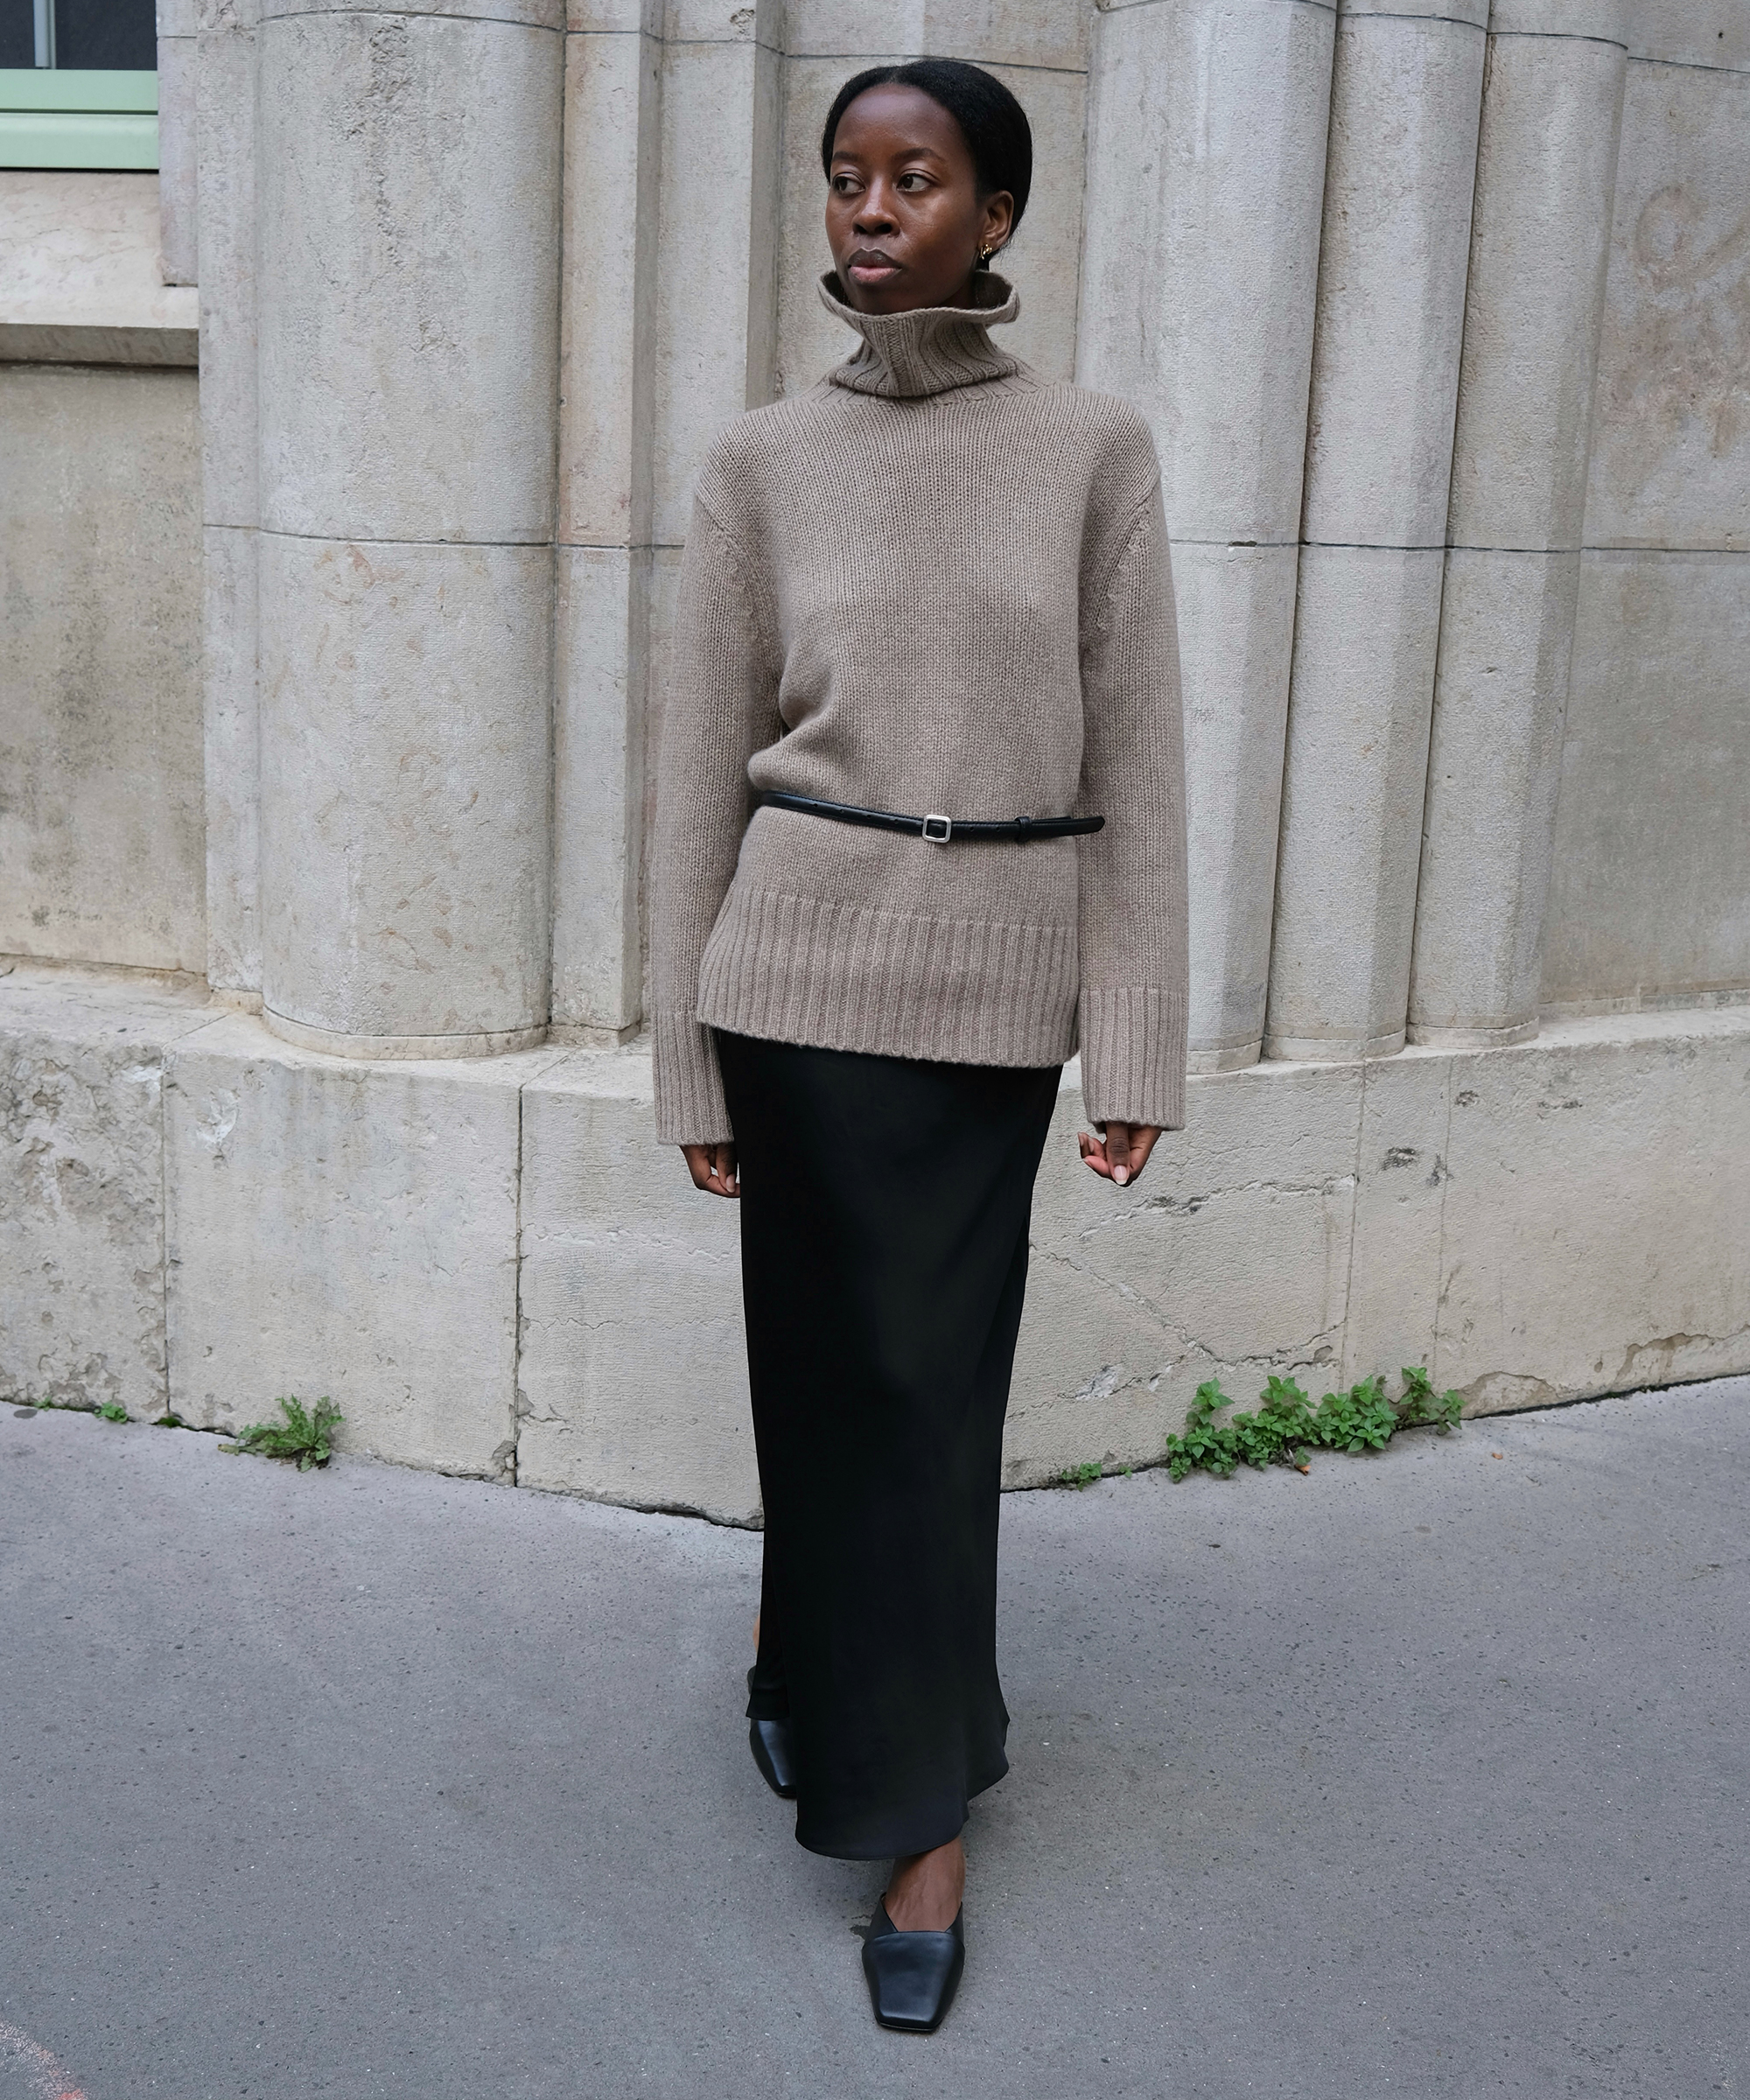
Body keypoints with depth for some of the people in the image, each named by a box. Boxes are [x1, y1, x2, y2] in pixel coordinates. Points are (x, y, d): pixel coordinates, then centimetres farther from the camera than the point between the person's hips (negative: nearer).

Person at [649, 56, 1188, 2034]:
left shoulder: (1094, 447, 1)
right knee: (835, 1364, 9)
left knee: (938, 1381, 6)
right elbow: (701, 765, 3)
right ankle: (908, 1771, 33)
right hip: (803, 956, 1)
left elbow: (1134, 758, 1)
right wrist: (690, 1065, 1)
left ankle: (913, 1803, 24)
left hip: (1001, 973, 0)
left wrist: (1137, 1047, -3)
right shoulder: (763, 461, 2)